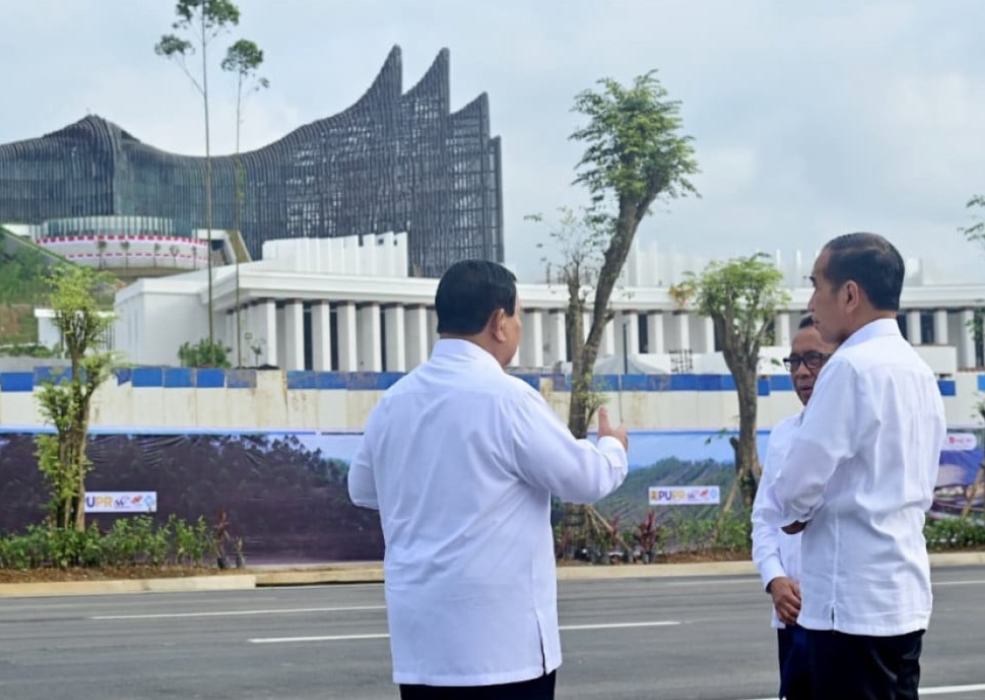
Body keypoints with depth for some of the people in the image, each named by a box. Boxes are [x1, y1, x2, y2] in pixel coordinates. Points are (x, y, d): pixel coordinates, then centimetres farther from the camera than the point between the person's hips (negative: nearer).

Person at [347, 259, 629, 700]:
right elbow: (585, 480, -4)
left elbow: (362, 488, 22)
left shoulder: (394, 400, 7)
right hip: (498, 634, -6)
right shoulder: (505, 397, -12)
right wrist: (614, 448, 17)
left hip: (420, 631, 6)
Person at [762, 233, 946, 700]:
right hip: (902, 594, 9)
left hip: (855, 600, -9)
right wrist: (810, 514, 12)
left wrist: (788, 513, 6)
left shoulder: (853, 366, -14)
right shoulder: (919, 372, 13)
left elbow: (800, 480, -16)